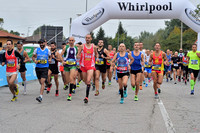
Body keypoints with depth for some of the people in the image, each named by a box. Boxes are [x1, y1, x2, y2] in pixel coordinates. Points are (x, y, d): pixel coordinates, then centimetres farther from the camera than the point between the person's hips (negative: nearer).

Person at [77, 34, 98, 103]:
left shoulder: (94, 47, 3)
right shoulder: (82, 46, 1)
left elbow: (96, 53, 21)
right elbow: (78, 55, -1)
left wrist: (97, 58, 2)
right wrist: (78, 56, -24)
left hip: (91, 66, -2)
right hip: (83, 66, 2)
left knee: (88, 81, -18)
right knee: (85, 81, 11)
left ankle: (87, 97, -19)